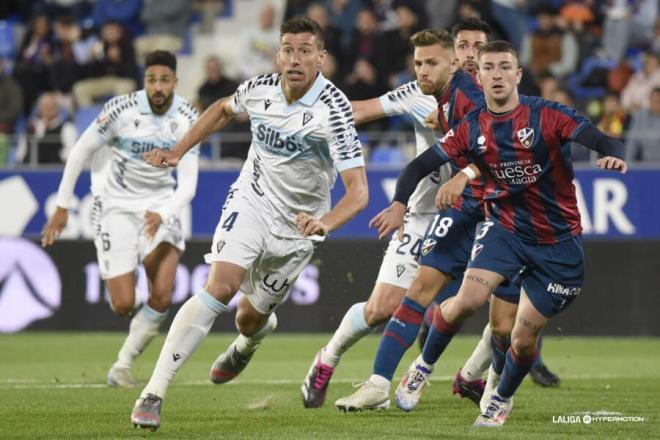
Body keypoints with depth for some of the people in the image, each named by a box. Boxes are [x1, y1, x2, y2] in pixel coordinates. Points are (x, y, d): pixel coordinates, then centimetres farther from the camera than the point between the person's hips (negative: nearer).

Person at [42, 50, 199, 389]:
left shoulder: (188, 119, -10)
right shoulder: (121, 110, -18)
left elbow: (187, 184, -12)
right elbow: (80, 153, -6)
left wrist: (162, 215, -31)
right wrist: (62, 207, -4)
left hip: (160, 205, 2)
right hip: (117, 205, -2)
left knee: (162, 298, -15)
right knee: (123, 306, -7)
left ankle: (122, 367, 3)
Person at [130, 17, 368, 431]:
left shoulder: (333, 109, -24)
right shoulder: (259, 89, -10)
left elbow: (358, 190, -30)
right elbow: (223, 109, 17)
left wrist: (326, 223, -48)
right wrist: (178, 150, 12)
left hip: (297, 225, -1)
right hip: (251, 201, 1)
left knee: (251, 317, 8)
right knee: (220, 286, -23)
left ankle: (246, 345, 51)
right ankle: (154, 392, -24)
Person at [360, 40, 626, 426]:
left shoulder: (547, 116, -14)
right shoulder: (472, 129, -3)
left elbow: (601, 140, -23)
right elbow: (422, 165, -1)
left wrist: (614, 156, -46)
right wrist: (399, 203, -19)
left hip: (558, 242, -2)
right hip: (504, 227, 2)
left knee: (524, 339, 0)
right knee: (469, 299, -23)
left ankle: (502, 397, 32)